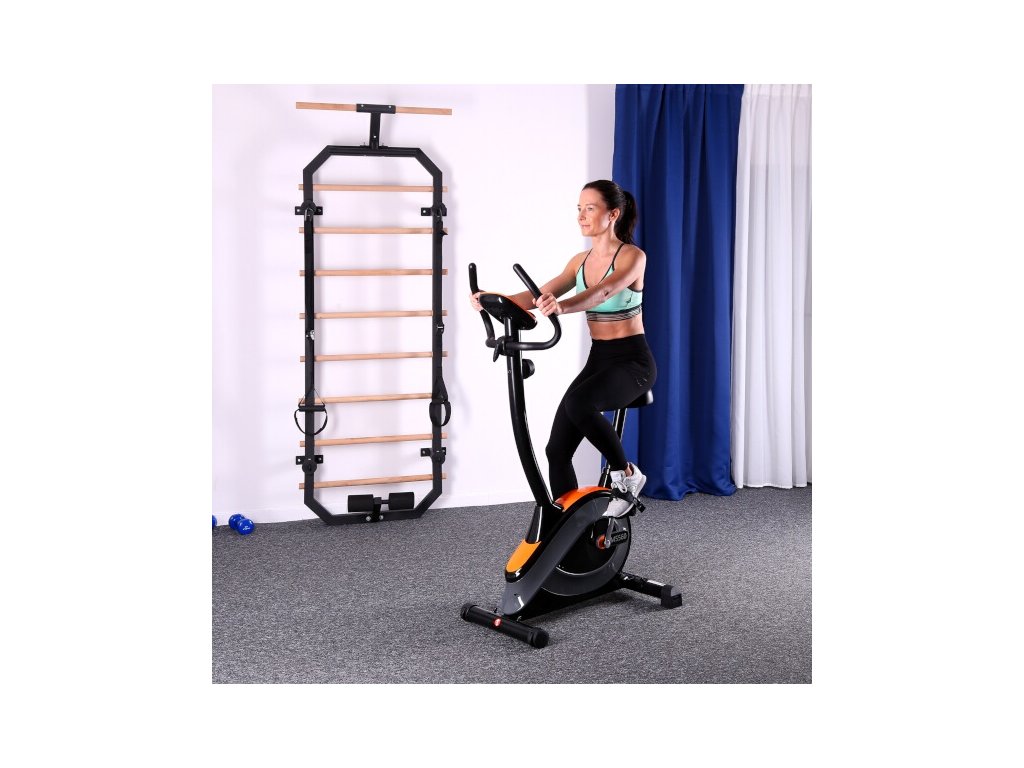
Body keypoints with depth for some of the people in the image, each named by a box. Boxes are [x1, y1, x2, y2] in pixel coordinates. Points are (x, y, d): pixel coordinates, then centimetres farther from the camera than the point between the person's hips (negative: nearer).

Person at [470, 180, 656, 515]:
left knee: (578, 403, -36)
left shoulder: (632, 256, -13)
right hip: (598, 359, 7)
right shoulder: (580, 261, 9)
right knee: (557, 449, -3)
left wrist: (562, 306, -52)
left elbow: (601, 293, -33)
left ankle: (625, 474, -13)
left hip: (632, 361, -7)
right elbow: (541, 294, -4)